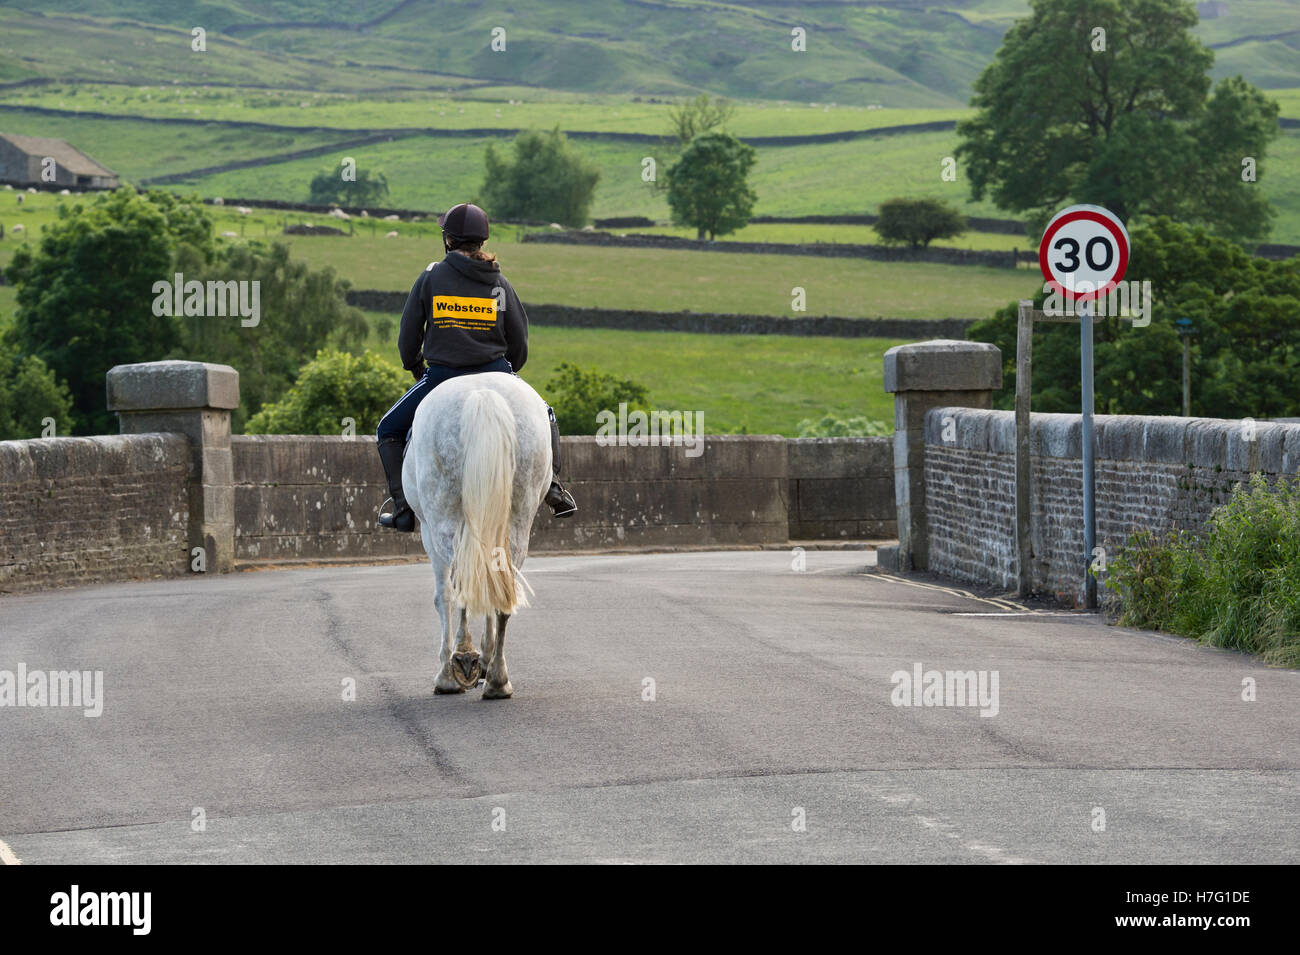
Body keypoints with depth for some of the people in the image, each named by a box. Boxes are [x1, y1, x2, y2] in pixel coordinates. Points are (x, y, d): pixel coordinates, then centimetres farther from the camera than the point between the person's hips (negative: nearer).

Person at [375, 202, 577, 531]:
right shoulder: (499, 283, 4)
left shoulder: (431, 277, -2)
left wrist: (414, 367, 21)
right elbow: (519, 340, 7)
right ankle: (552, 485, 7)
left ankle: (403, 507, 5)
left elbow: (409, 334, 2)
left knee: (389, 430, 17)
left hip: (441, 377, -2)